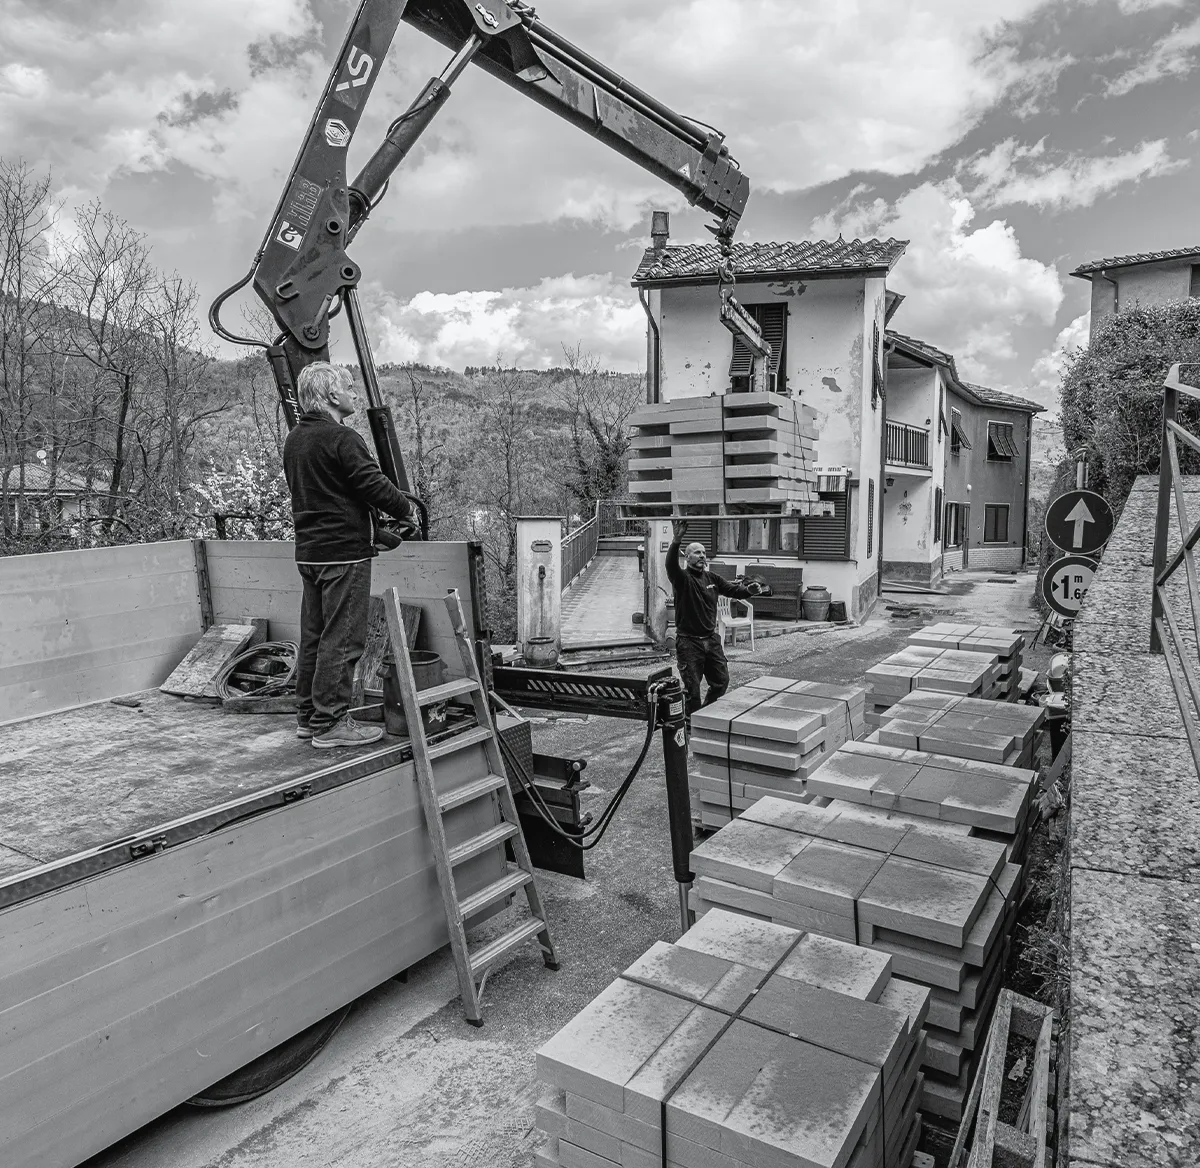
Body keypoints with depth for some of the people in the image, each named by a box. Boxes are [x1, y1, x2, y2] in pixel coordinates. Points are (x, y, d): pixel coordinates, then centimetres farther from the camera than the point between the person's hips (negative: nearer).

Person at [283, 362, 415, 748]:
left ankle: (308, 715, 24)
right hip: (344, 552, -9)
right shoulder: (342, 439, -15)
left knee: (314, 636, 15)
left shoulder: (294, 439, 14)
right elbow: (375, 484, -16)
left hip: (309, 551, 9)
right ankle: (330, 723, 3)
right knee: (342, 639, -3)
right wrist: (406, 510, 2)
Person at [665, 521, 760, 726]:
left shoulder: (712, 578, 9)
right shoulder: (682, 578, -9)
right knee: (692, 688, 1)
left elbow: (733, 589, 7)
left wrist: (748, 590, -15)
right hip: (688, 642, -6)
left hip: (711, 639, 6)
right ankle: (691, 723, 20)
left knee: (721, 682, 13)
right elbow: (671, 565, -29)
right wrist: (676, 541, -45)